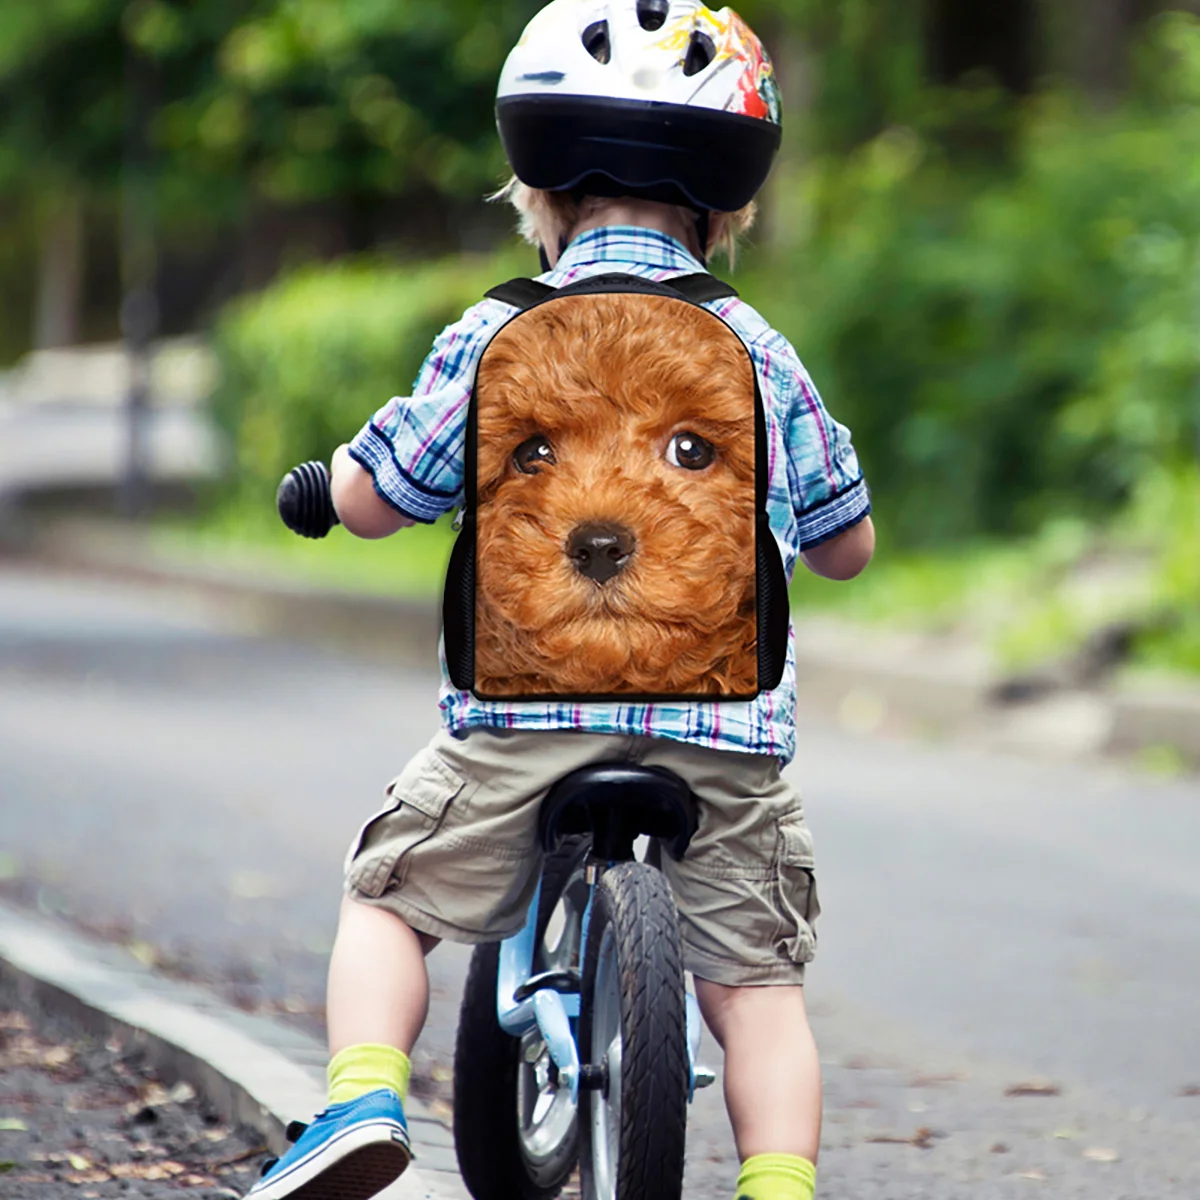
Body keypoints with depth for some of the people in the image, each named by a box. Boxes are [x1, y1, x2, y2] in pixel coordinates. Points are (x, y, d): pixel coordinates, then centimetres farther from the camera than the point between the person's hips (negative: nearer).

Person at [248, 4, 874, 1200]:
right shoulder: (760, 355, 8)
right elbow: (848, 544, 17)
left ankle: (363, 1095, -4)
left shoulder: (497, 338, 0)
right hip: (728, 730, 2)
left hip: (530, 711, -2)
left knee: (387, 891, 15)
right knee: (751, 980, 10)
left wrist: (343, 468, 28)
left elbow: (370, 501, 4)